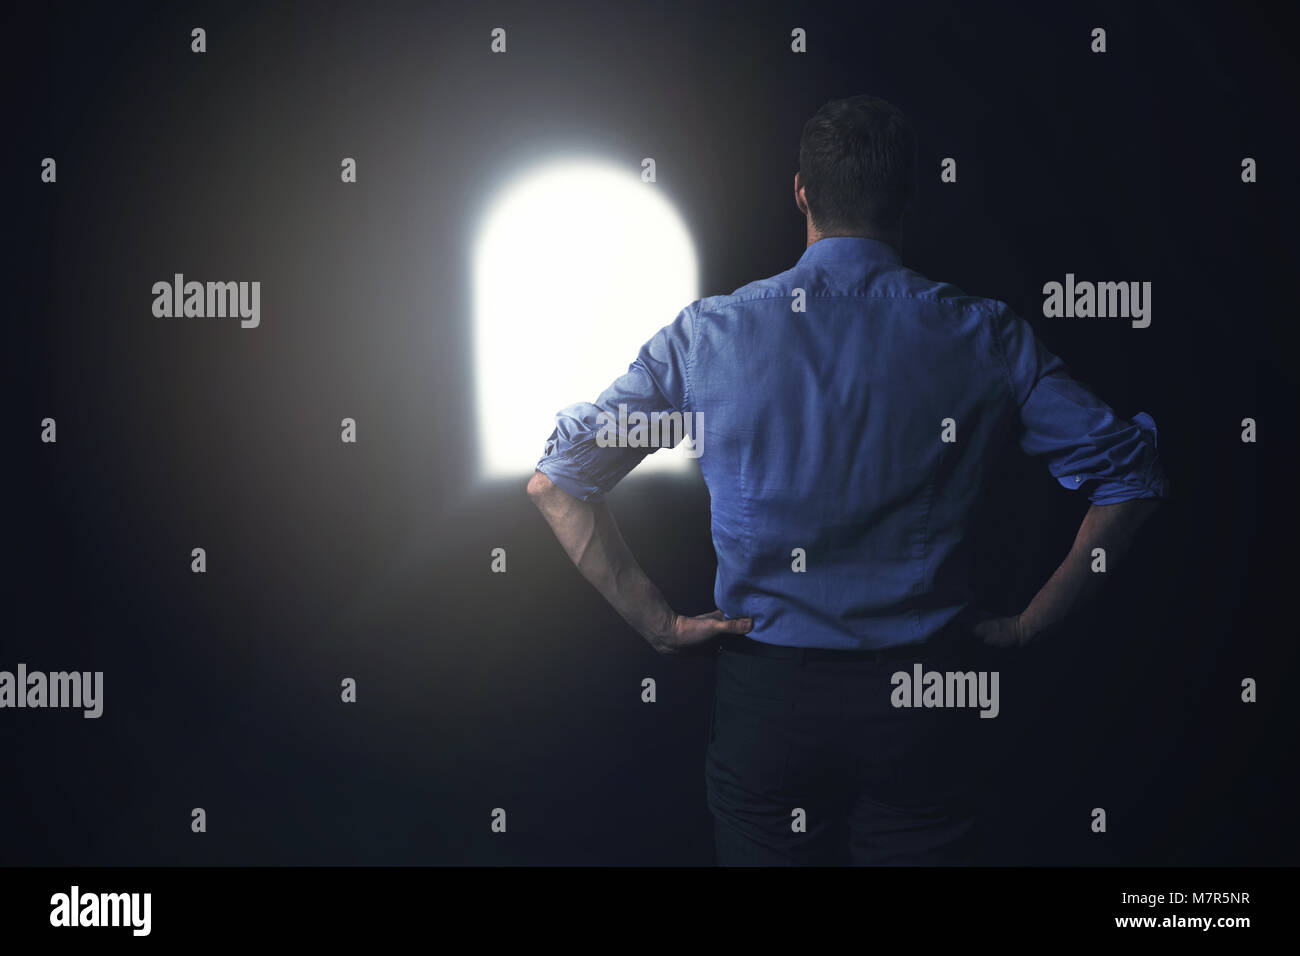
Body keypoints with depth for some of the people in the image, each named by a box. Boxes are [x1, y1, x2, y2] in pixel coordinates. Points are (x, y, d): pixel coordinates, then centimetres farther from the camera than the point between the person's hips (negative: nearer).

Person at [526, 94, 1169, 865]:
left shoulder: (709, 333, -4)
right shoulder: (985, 337, -3)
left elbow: (556, 479, -3)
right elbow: (1132, 476, -1)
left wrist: (659, 622, -1)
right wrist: (1027, 626, 3)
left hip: (766, 693, 1)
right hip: (924, 697, 0)